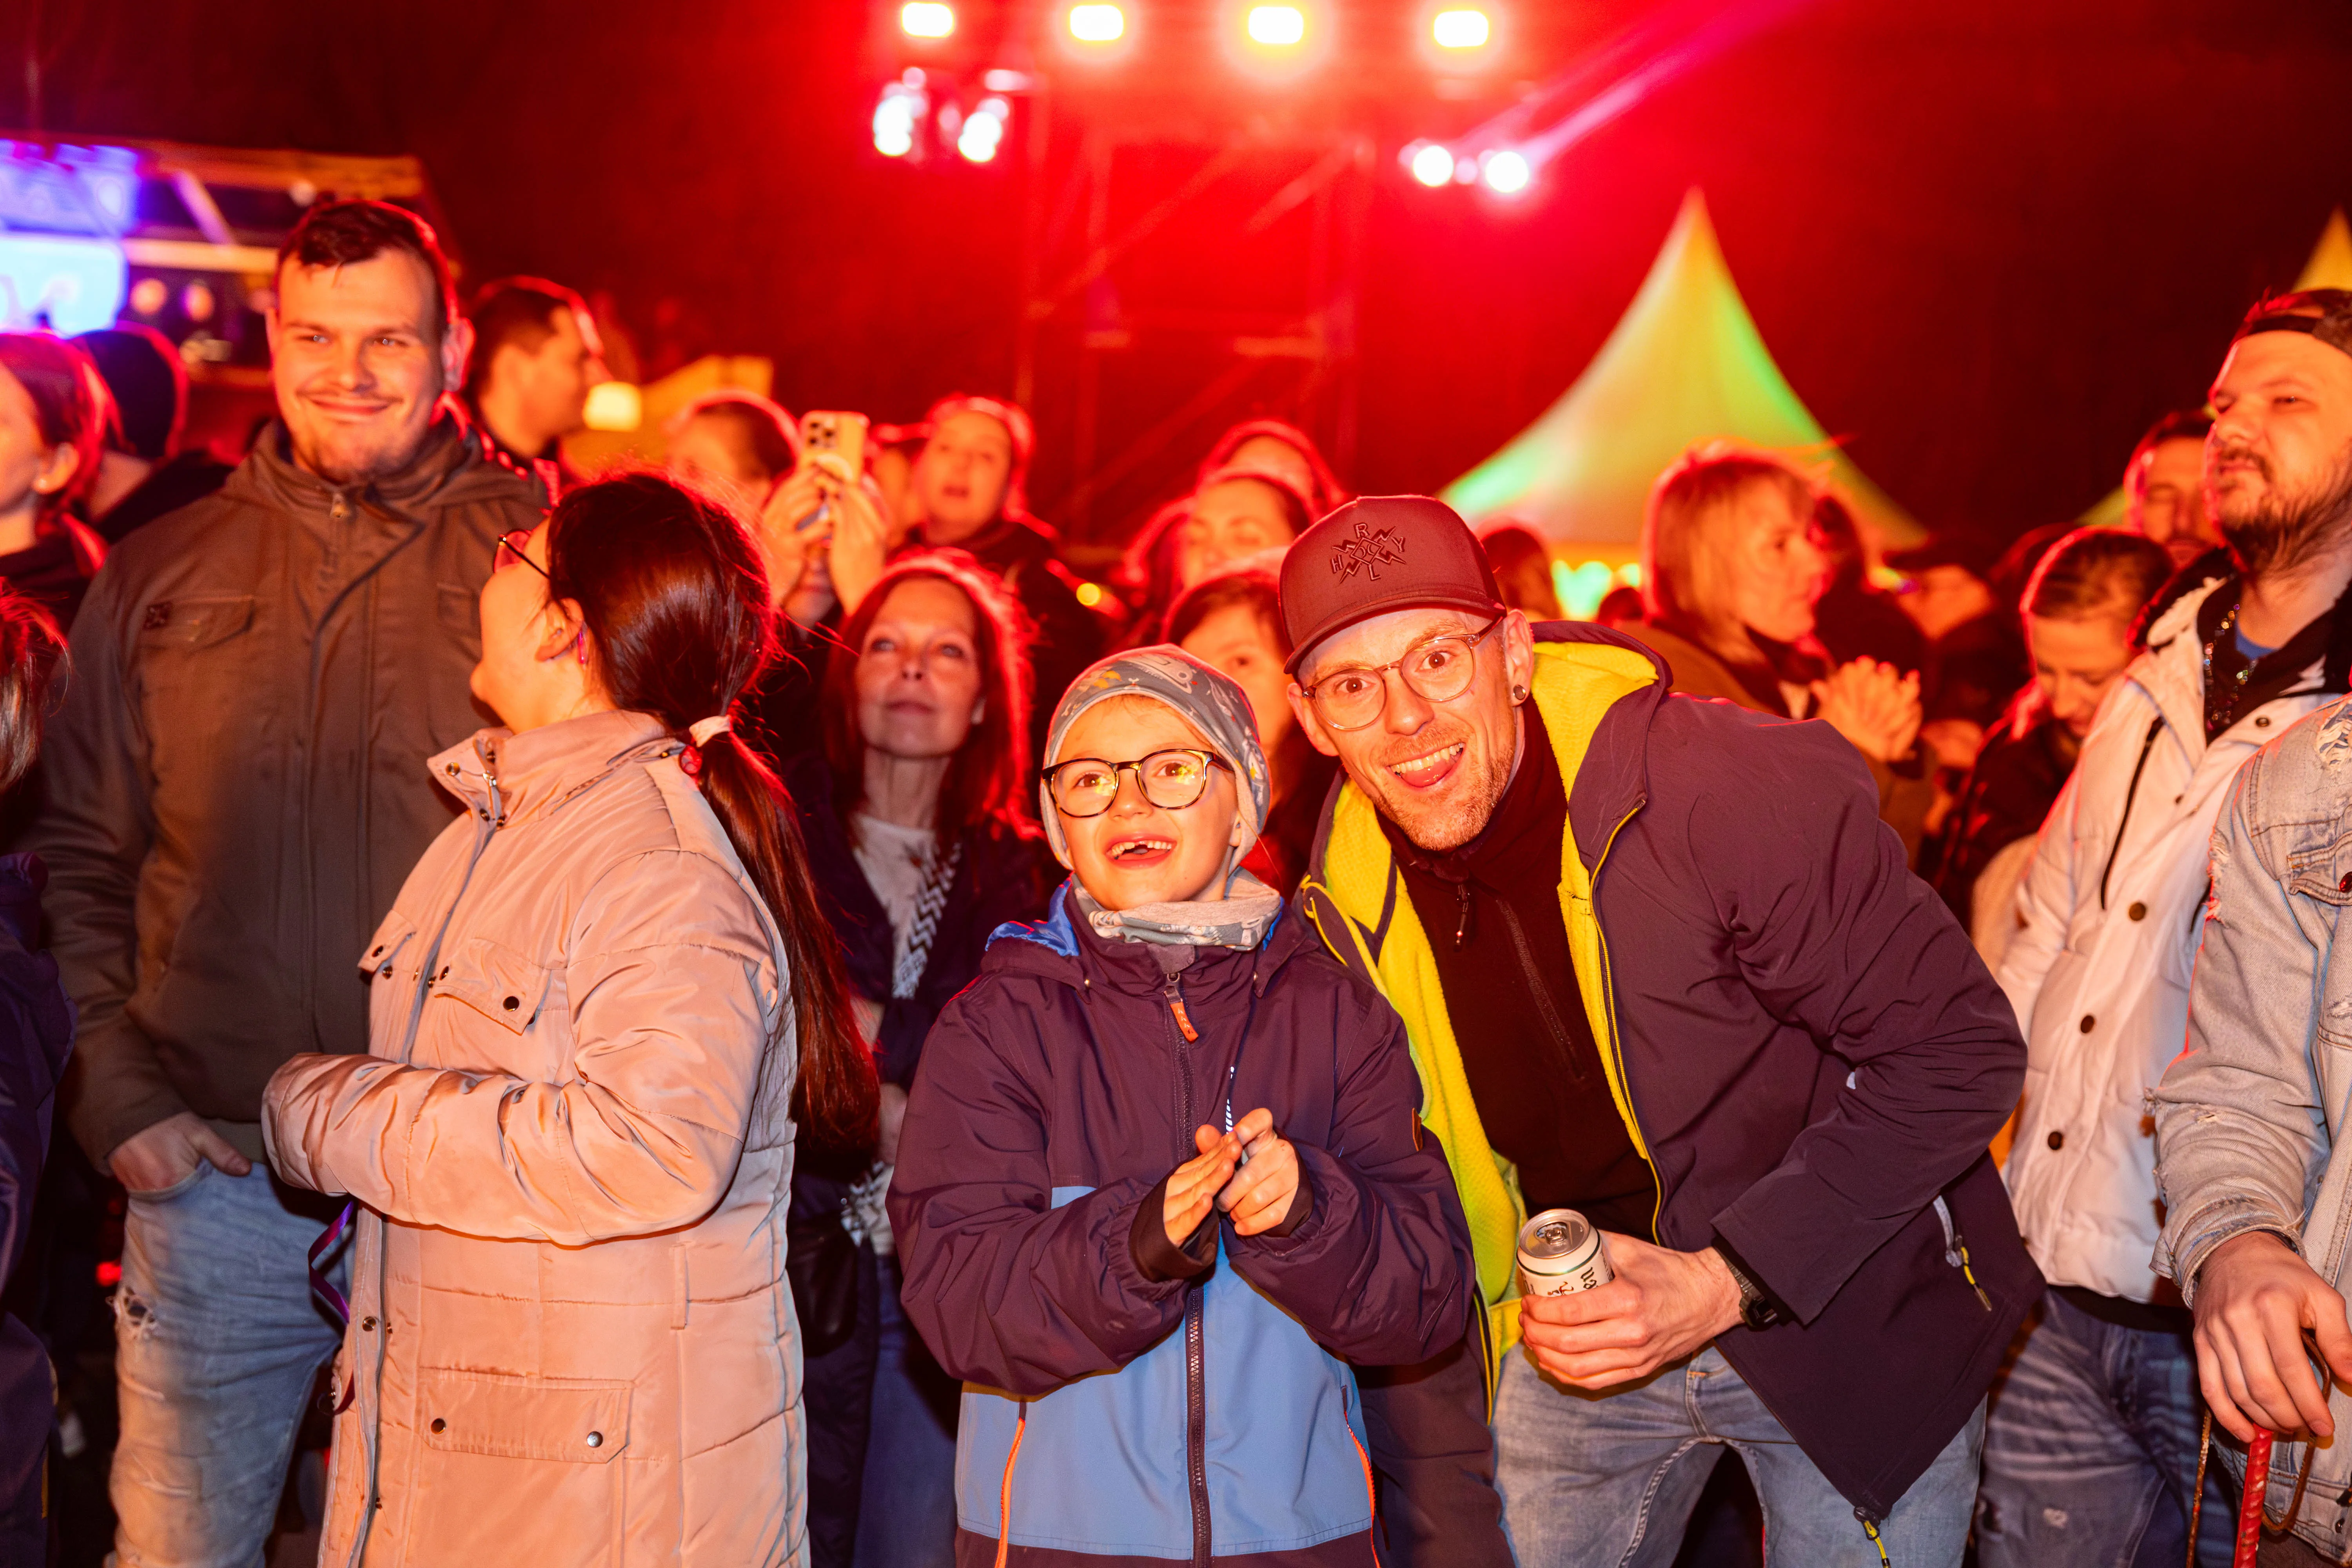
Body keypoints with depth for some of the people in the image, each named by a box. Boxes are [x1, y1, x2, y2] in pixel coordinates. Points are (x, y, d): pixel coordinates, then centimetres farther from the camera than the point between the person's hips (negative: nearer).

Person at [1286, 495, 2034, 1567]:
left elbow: (1959, 1054, -21)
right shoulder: (1346, 909, -9)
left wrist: (1728, 1282, -25)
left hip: (1839, 1316, -4)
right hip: (1582, 1321, 4)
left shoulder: (1729, 790, -27)